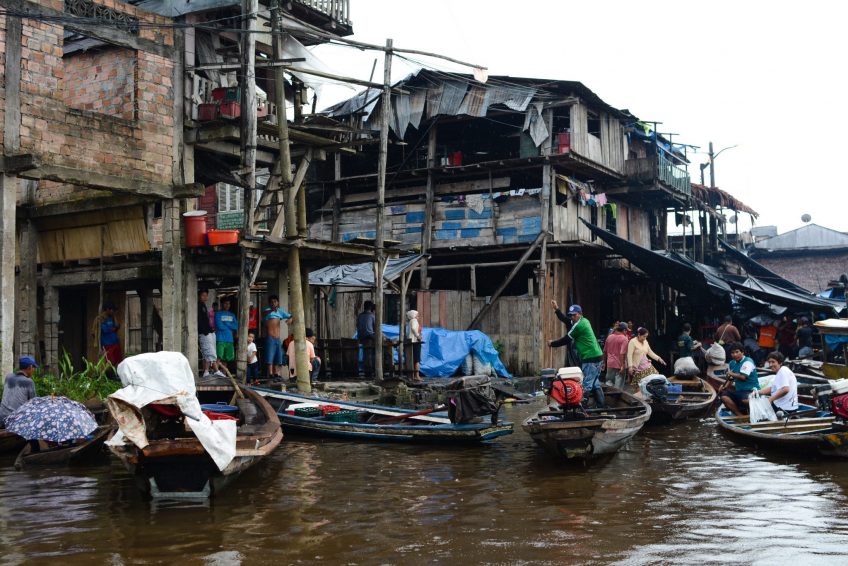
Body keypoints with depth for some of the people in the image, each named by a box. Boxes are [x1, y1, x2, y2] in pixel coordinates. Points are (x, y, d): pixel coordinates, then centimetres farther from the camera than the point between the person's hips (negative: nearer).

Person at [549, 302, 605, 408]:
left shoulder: (579, 325, -14)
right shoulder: (584, 320, 15)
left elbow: (566, 340, -7)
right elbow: (565, 319, 23)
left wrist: (552, 343, 5)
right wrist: (557, 309, 20)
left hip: (590, 359, -10)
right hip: (597, 356, 10)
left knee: (586, 384, -12)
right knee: (595, 383, 15)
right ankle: (601, 406, 18)